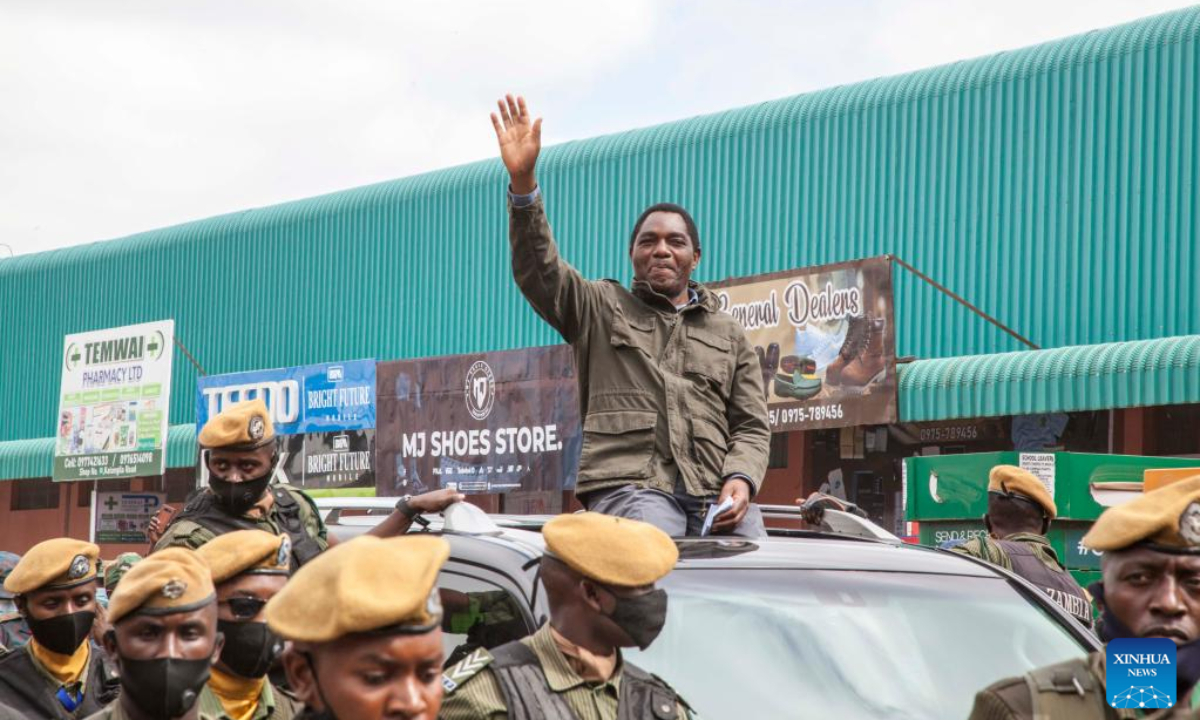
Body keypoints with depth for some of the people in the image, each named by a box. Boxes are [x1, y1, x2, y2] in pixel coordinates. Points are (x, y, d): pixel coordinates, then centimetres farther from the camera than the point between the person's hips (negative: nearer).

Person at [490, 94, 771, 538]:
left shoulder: (730, 335, 26)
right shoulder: (600, 308, 20)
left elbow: (751, 427, 18)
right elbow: (539, 271, 2)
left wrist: (741, 479, -4)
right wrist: (522, 182, -12)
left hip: (716, 496, 3)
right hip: (629, 485, -3)